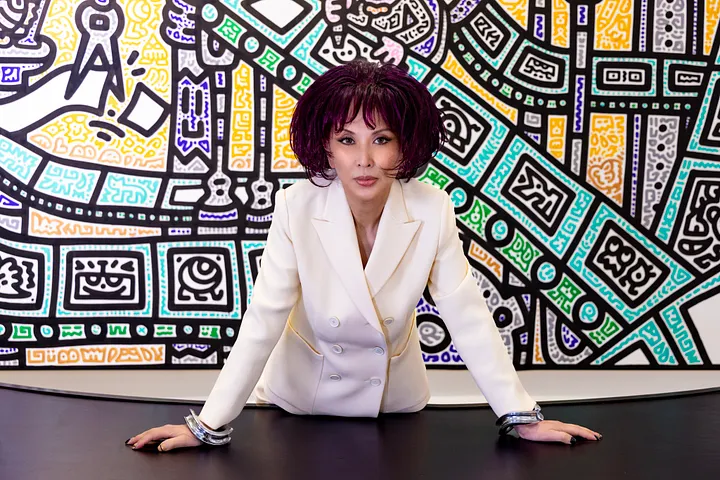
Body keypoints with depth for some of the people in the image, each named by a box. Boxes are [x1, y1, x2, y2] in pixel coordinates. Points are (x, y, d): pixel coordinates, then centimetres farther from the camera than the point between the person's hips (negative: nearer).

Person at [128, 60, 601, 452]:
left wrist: (522, 416, -15)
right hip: (301, 399, -1)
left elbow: (468, 317, -16)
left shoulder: (433, 211, -20)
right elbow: (262, 322, -22)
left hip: (396, 400, 2)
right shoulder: (296, 209, -24)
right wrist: (210, 425, -23)